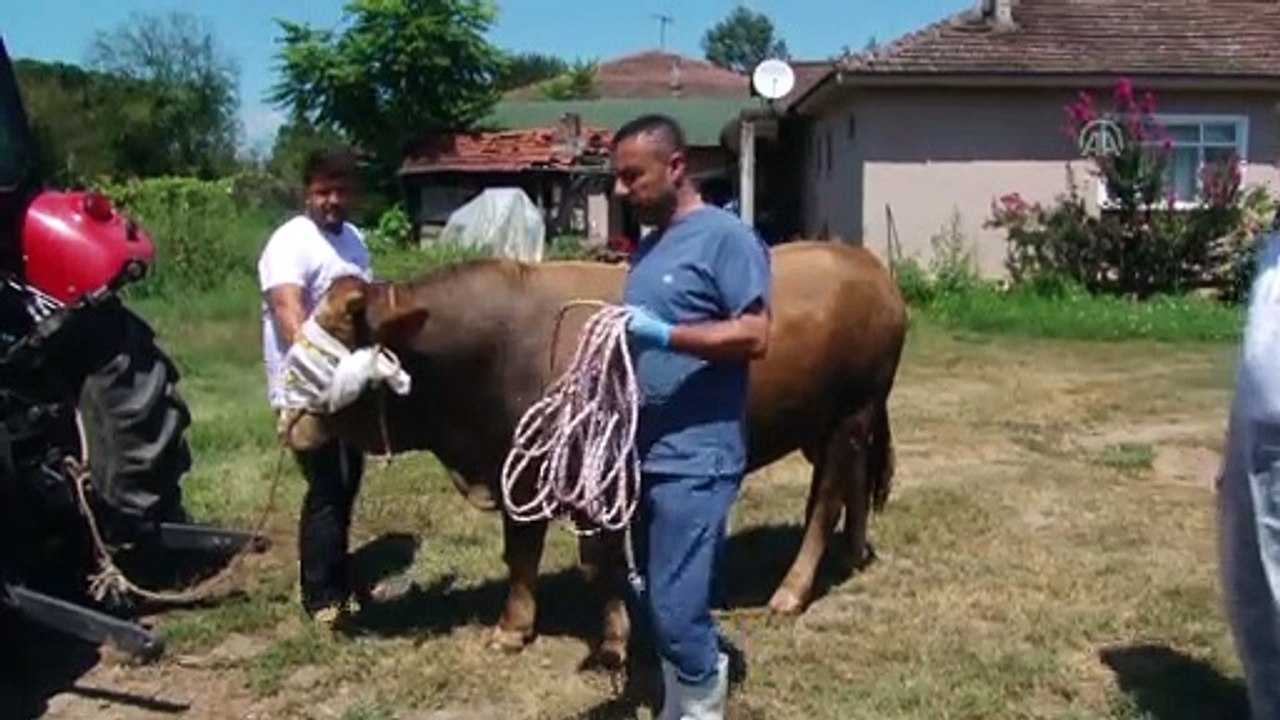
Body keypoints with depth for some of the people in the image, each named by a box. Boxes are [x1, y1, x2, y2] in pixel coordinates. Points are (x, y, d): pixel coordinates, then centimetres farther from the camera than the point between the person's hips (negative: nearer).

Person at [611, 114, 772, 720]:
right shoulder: (647, 246, 16)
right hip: (647, 455, 9)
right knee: (659, 604, 17)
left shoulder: (726, 237, -9)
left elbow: (755, 335, -17)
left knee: (678, 611, -7)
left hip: (696, 459, -9)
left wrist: (664, 335, -25)